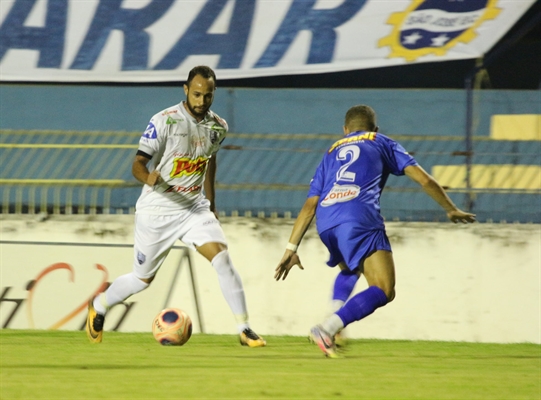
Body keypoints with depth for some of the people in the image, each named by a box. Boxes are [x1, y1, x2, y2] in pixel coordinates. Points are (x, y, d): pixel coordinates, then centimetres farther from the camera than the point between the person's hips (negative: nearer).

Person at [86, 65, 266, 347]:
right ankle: (99, 306, 39)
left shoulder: (218, 127, -1)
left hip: (194, 208, 3)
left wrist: (211, 204, 22)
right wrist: (149, 177, -42)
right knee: (143, 279, 9)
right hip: (156, 210, -3)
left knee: (221, 257, -20)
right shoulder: (164, 122, -17)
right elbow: (138, 164, -18)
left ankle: (244, 329, -16)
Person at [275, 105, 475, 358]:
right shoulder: (381, 144, 25)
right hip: (360, 219, -5)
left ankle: (334, 321, 13)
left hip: (326, 224, 5)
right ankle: (327, 329, -30)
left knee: (350, 269, 35)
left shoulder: (331, 154, 33)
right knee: (383, 291, -11)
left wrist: (291, 249, 22)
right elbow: (424, 180, 19)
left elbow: (309, 206, 24)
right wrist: (451, 210, 32)